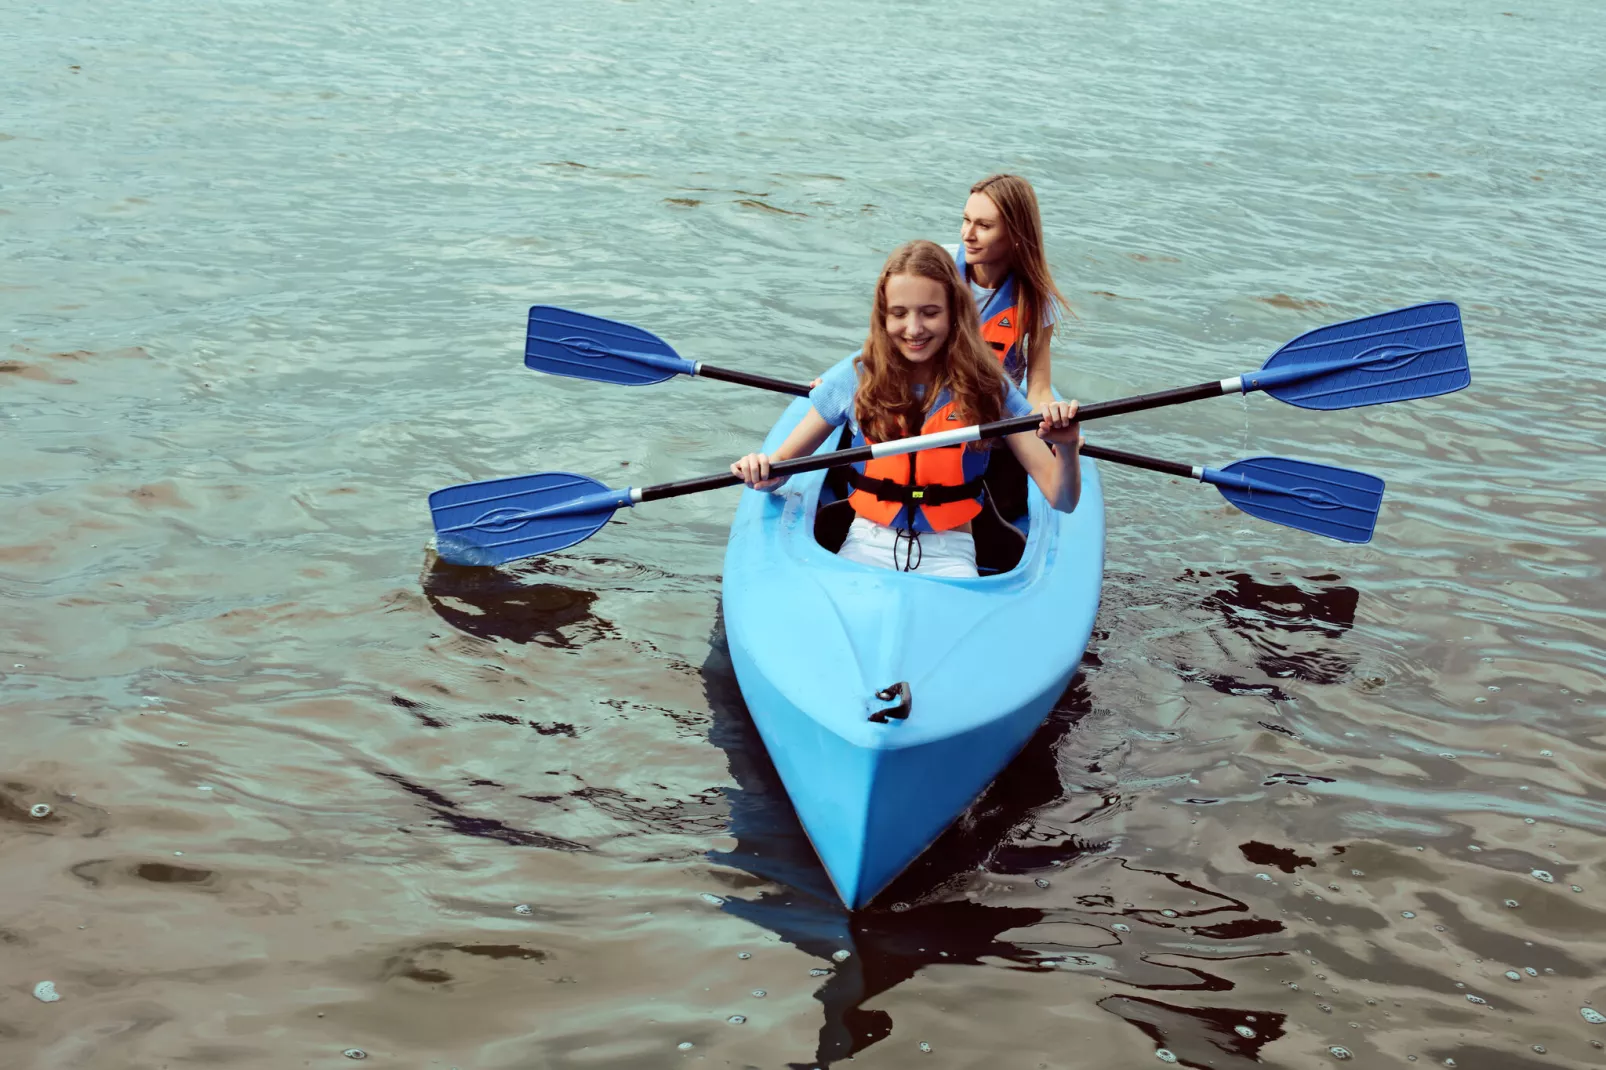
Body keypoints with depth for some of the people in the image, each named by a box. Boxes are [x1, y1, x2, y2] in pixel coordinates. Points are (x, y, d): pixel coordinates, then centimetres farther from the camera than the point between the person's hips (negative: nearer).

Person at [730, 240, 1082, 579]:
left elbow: (1062, 501, -5)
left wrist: (1066, 447, -26)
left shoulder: (987, 387, -2)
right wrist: (764, 473, -21)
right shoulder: (855, 378, -1)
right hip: (868, 545, 1)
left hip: (949, 555, 0)